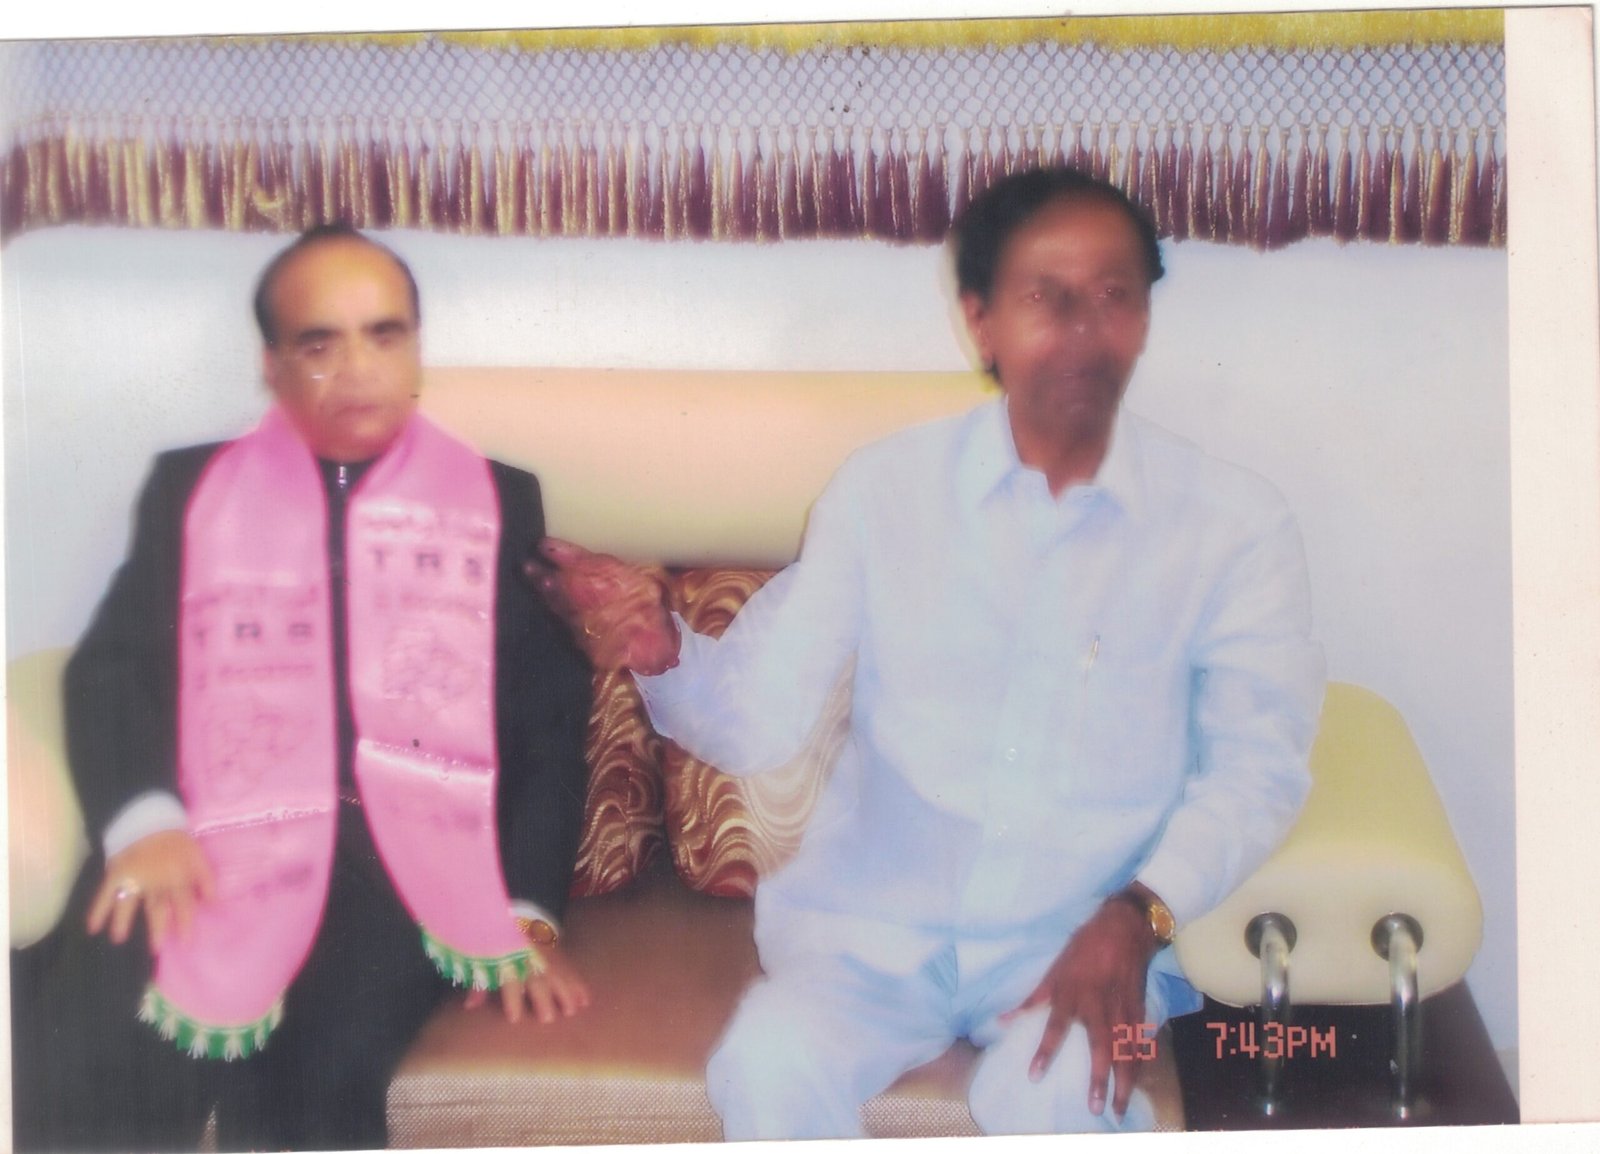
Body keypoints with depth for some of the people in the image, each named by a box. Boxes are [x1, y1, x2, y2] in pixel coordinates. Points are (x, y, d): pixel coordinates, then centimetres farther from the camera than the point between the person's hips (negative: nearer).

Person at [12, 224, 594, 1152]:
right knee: (80, 1070, -29)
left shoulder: (500, 502, 19)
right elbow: (114, 663, 9)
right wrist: (142, 818, -12)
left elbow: (550, 715, 12)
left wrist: (530, 907, -3)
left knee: (320, 1074, -32)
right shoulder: (191, 486, 20)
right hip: (218, 843, 1)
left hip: (412, 841, -1)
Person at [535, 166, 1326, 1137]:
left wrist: (1135, 918, -19)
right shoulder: (887, 487, -1)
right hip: (874, 919, 1)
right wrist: (662, 653, -25)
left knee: (1061, 1096, -32)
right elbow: (757, 720, -3)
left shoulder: (1235, 524, -3)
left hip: (1086, 933, -1)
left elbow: (1259, 762, -3)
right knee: (772, 1064, -28)